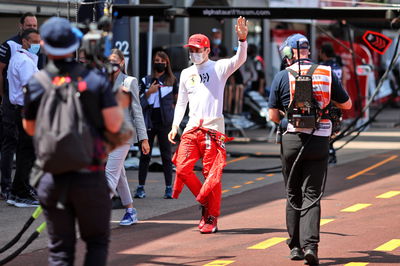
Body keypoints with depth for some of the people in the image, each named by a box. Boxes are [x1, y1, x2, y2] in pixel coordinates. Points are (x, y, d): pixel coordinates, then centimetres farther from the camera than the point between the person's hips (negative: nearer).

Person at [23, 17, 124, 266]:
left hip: (52, 177, 1)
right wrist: (121, 104, 12)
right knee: (97, 242, 13)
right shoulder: (96, 79, -4)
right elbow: (114, 124, -7)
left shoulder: (35, 84, 0)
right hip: (90, 177, -1)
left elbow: (30, 128, 12)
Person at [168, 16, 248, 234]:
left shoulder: (218, 68, 1)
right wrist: (175, 126, 11)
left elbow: (239, 60, -17)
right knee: (182, 168, -6)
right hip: (192, 128, 5)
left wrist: (242, 40, -35)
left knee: (212, 175, -5)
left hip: (213, 129, -5)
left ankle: (211, 218, 2)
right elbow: (181, 102, 22)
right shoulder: (186, 74, 17)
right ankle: (205, 201, 15)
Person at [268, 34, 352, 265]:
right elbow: (347, 104, 13)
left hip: (292, 140, 0)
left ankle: (296, 246, 16)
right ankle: (310, 244, -16)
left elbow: (274, 115, 5)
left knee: (293, 195, 13)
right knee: (312, 195, 1)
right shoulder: (327, 73, 2)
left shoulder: (282, 76, -1)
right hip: (320, 141, 0)